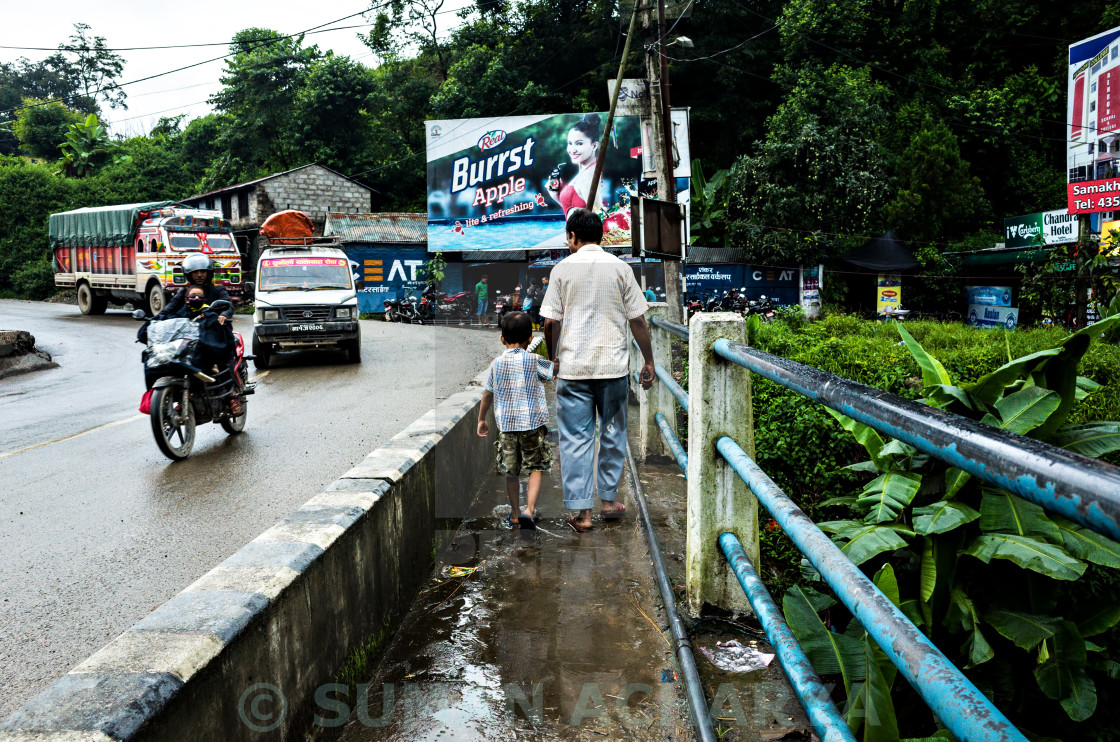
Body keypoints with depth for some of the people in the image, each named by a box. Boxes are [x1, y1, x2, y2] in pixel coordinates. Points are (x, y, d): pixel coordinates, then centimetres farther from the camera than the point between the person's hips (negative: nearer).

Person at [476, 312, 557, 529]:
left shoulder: (497, 363, 4)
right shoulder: (534, 361, -7)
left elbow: (487, 394, 11)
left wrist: (481, 419, 22)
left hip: (506, 424, 3)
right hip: (533, 423, -3)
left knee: (511, 472, 13)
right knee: (536, 468, 8)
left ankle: (515, 514, 25)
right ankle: (529, 509, -7)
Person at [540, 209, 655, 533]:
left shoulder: (563, 268, 0)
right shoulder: (619, 267, 2)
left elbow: (550, 322, -1)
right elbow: (637, 320, 1)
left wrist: (552, 356, 16)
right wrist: (648, 361, 11)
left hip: (573, 367, -1)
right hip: (613, 366, 1)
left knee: (575, 438, 4)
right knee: (612, 433, 15)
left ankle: (581, 511, 4)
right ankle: (608, 500, 23)